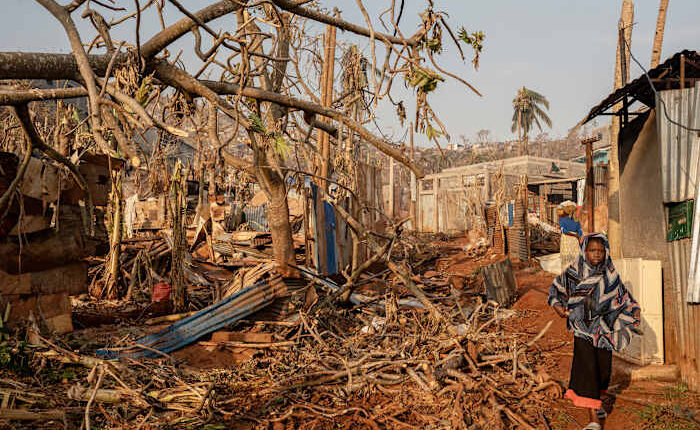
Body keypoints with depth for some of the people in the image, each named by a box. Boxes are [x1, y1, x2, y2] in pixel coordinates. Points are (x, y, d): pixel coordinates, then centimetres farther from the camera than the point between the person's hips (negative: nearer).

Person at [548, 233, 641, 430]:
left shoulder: (610, 274, 0)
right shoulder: (574, 271, -6)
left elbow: (622, 295, 11)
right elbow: (556, 287, 10)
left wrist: (632, 310, -1)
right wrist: (558, 306, 0)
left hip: (603, 328, 3)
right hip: (582, 327, -3)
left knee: (603, 367, 12)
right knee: (587, 367, -10)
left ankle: (596, 401, 40)